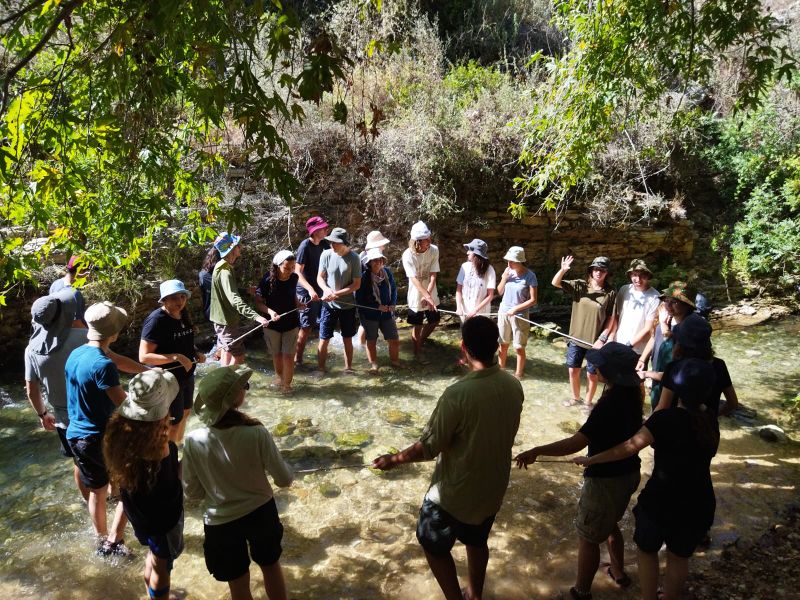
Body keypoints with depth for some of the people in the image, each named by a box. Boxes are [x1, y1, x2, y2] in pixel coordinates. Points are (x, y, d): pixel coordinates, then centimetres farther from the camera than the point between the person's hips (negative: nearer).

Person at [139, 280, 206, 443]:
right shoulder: (156, 320, -23)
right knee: (173, 421, 7)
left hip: (187, 375, 8)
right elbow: (144, 356, -26)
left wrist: (196, 353, -1)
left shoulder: (183, 315, 1)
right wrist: (176, 357, -32)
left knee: (185, 412, 23)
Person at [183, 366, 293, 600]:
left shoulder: (194, 441, -21)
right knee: (271, 566, 28)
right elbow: (284, 480, -15)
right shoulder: (257, 433, -25)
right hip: (261, 512, 0)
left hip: (222, 522, 0)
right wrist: (287, 471, 7)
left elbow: (191, 491, -8)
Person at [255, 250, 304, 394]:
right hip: (272, 324, -1)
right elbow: (258, 302, -11)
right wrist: (270, 312, -28)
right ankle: (279, 377, 41)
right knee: (277, 355, 16)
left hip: (291, 323, 1)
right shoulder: (267, 280, -19)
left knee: (288, 356, -2)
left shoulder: (294, 278, -10)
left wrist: (298, 304, -7)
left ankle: (286, 384, 17)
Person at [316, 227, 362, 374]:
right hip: (329, 304, 1)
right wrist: (327, 290, -20)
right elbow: (320, 277, 0)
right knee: (324, 339, 4)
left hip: (348, 305, -1)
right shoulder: (326, 255, -9)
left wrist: (337, 293, -19)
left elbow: (357, 284, -10)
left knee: (347, 339, 13)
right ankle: (320, 368, 20)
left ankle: (348, 368, 29)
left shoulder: (354, 258, -13)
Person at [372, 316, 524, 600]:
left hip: (456, 491, -6)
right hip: (494, 485, 6)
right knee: (477, 541, 29)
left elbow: (430, 447, -21)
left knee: (433, 544, 19)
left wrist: (394, 459, -6)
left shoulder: (457, 394, -30)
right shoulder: (514, 386, -10)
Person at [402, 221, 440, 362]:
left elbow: (433, 275, -14)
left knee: (434, 321, 17)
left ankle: (421, 341, 43)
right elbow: (414, 280, -27)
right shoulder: (408, 255, -21)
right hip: (416, 296, -4)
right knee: (417, 326, 8)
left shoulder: (434, 250, -12)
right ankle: (417, 352, 30)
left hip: (431, 294, 4)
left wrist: (428, 295, -26)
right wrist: (427, 297, -37)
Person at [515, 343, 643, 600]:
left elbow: (577, 442, -39)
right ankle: (618, 572, 50)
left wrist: (537, 451, -46)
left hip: (607, 479, -9)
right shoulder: (631, 392, -6)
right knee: (609, 524, 31)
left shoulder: (609, 403, -31)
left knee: (588, 536, 10)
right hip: (628, 472, 9)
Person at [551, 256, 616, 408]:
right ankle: (576, 398, 36)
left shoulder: (610, 293, -8)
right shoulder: (579, 285, -4)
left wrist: (602, 338, -12)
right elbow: (555, 283, -10)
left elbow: (611, 319, -5)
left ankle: (588, 403, 30)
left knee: (591, 374, 9)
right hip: (576, 338, 2)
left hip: (595, 341, -2)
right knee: (573, 370, 13)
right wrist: (563, 270, -29)